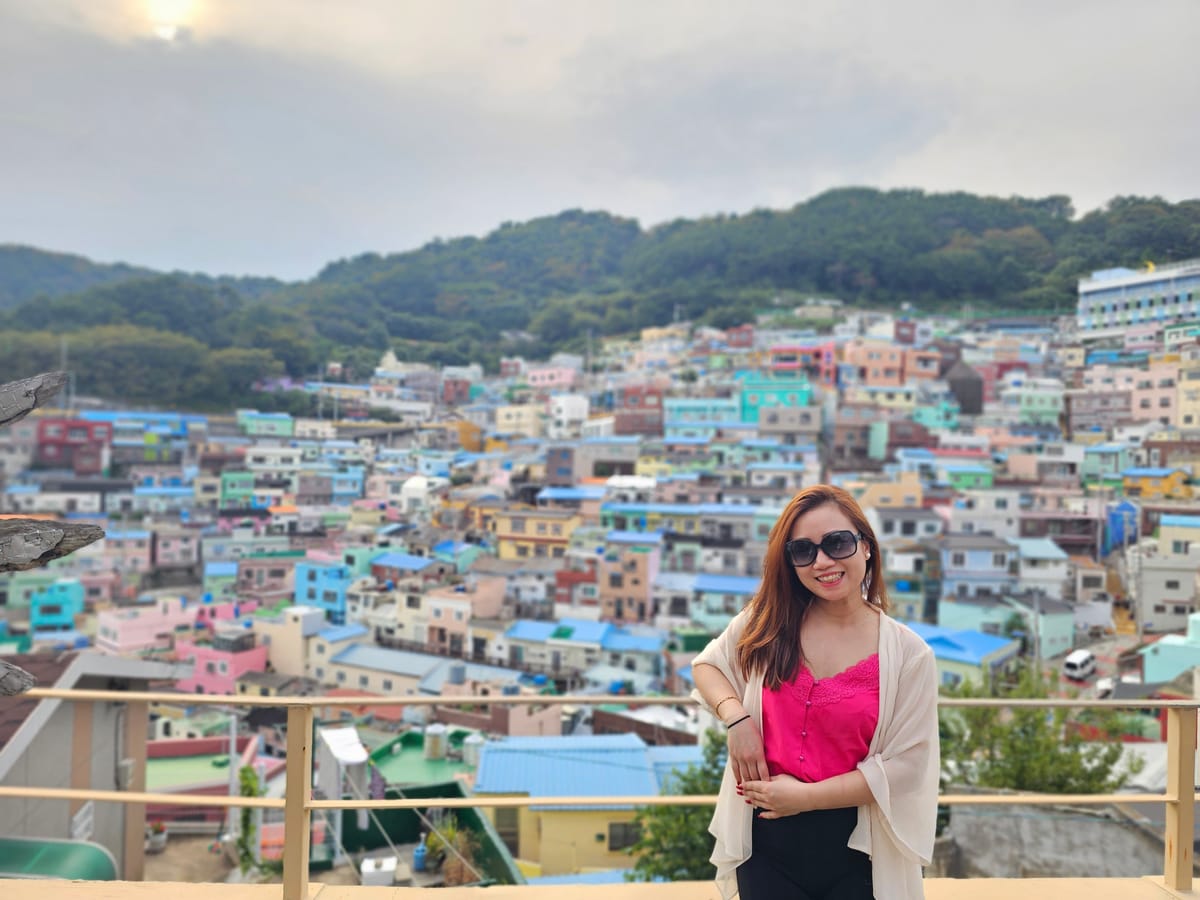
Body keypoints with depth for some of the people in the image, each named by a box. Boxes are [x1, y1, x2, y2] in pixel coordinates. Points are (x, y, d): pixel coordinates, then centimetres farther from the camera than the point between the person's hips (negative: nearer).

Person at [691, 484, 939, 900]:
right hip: (766, 840, 2)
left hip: (855, 854, -2)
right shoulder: (767, 623, -4)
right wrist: (737, 718, -10)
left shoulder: (909, 654, -10)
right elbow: (707, 664, 9)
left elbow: (903, 767, -10)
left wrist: (804, 796, -15)